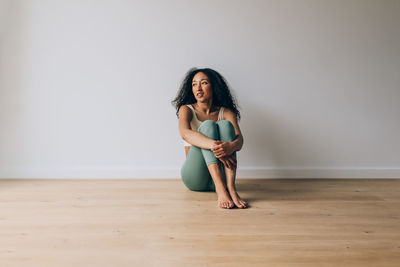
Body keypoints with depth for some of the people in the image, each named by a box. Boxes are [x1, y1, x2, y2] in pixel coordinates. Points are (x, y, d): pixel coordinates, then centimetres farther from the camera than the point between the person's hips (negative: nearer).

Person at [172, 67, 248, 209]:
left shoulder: (226, 112, 8)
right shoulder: (186, 109, 3)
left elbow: (239, 139, -11)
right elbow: (185, 133, -21)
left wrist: (231, 146, -37)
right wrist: (214, 146, -38)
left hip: (220, 174, 2)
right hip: (194, 177, -2)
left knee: (225, 124, -18)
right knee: (207, 125, -23)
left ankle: (230, 187, -36)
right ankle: (220, 189, -43)